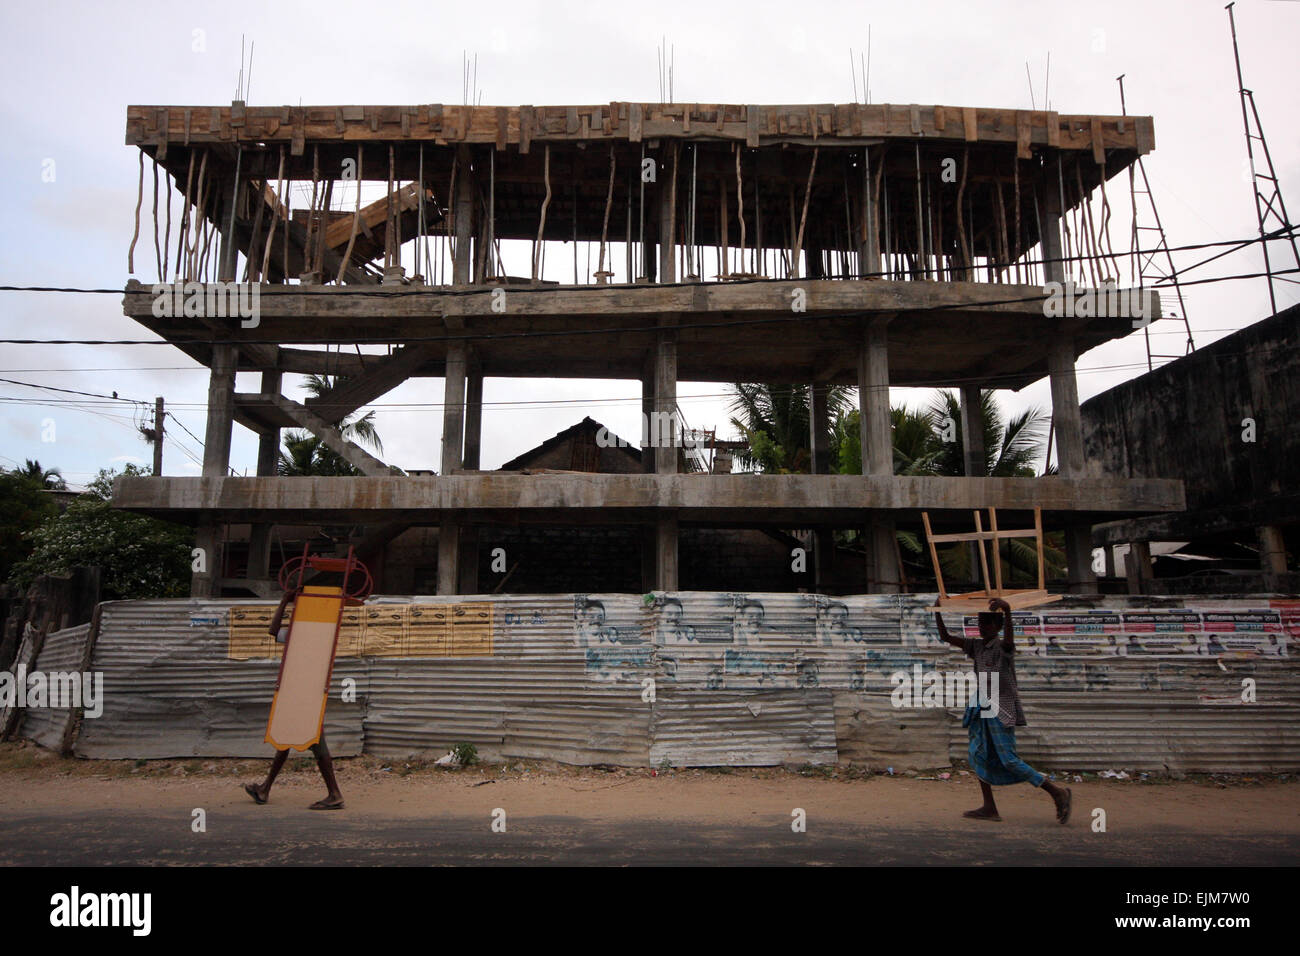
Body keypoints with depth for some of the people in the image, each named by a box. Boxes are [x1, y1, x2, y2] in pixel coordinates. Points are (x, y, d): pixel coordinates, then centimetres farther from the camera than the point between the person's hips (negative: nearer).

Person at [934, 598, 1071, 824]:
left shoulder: (1003, 647, -12)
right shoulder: (976, 646, 8)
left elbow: (1009, 638, -37)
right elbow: (945, 637, 8)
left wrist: (1007, 610, -55)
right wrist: (937, 612, -5)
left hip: (1001, 710, -8)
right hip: (983, 708, 8)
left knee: (1009, 760, -9)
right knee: (978, 755, 6)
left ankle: (1057, 792, 5)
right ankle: (989, 808, 13)